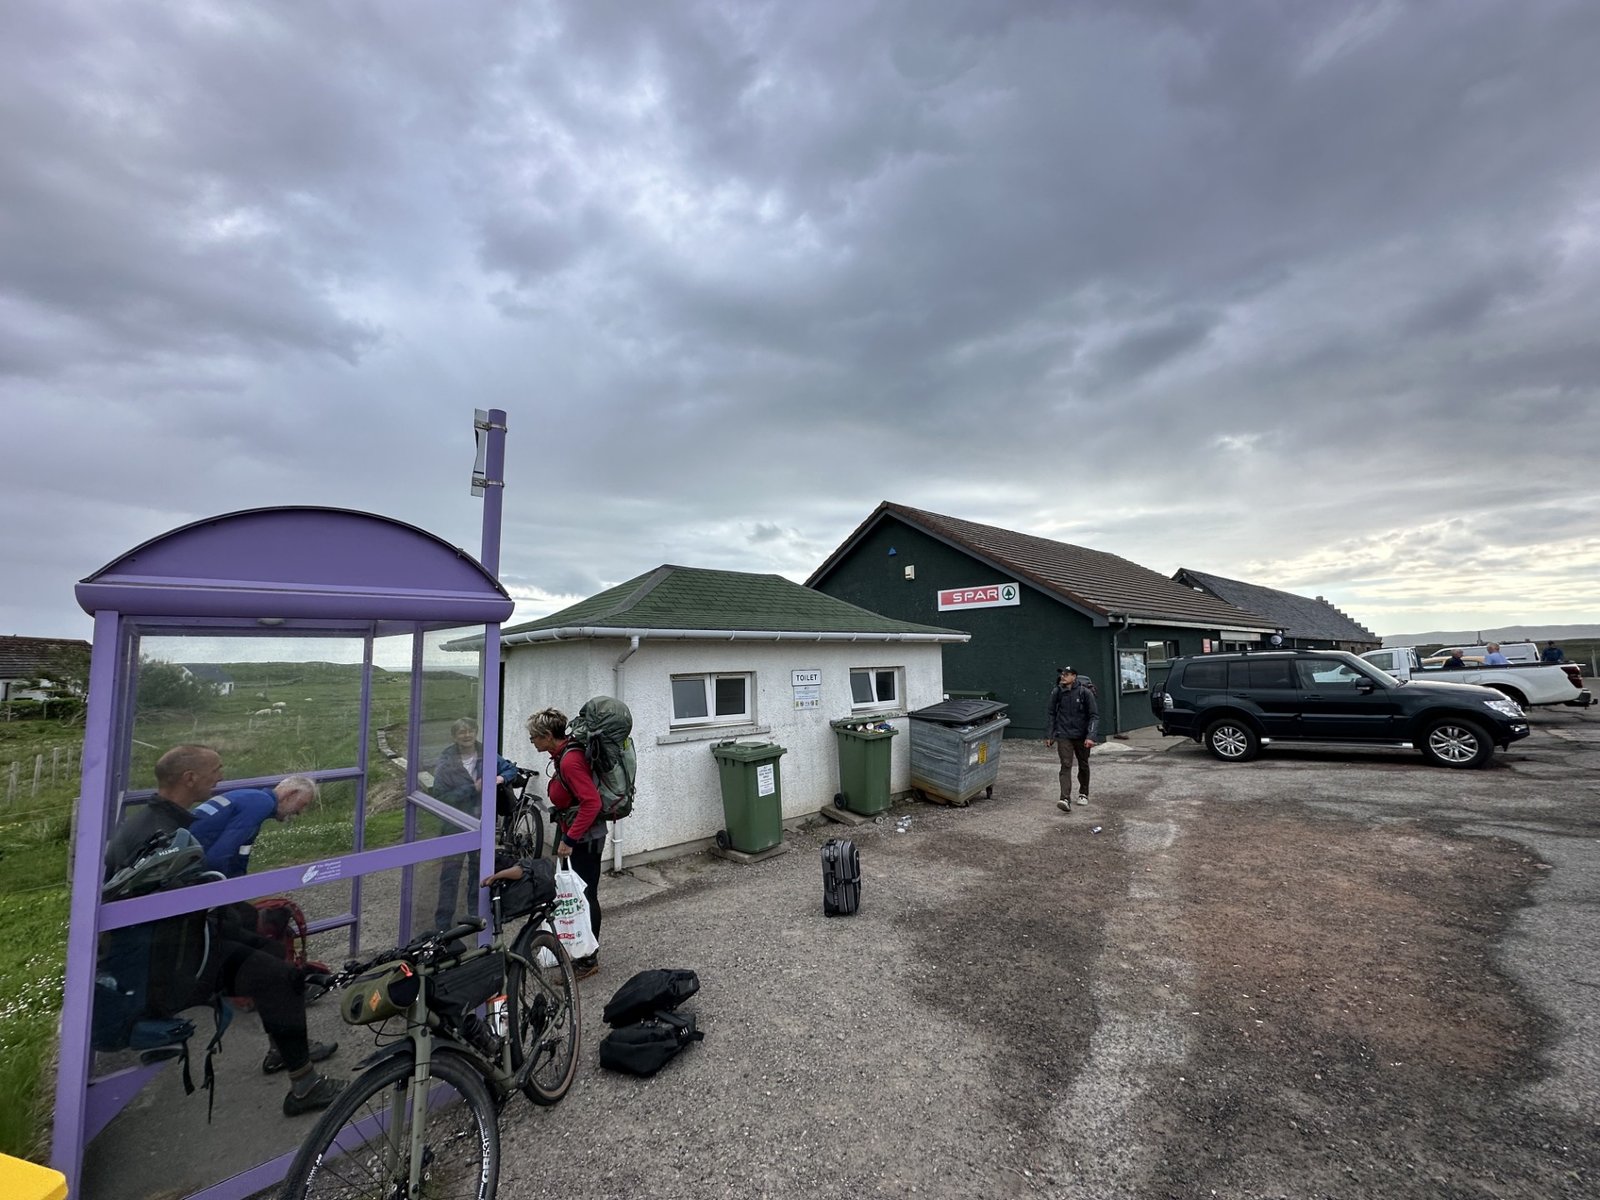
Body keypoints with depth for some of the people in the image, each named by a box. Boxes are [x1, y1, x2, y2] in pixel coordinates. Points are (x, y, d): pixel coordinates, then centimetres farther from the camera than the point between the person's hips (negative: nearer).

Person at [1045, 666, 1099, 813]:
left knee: (1083, 766, 16)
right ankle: (1065, 799, -19)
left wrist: (1091, 736, -18)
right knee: (1066, 766, -11)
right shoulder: (1057, 693, -3)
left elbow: (1094, 716, -8)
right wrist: (1048, 735, 5)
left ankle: (1083, 793, 37)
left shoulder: (1085, 693, -9)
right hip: (1063, 736, 0)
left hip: (1082, 736, 0)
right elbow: (1050, 714, 7)